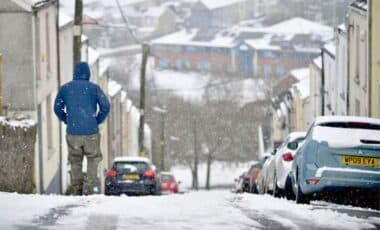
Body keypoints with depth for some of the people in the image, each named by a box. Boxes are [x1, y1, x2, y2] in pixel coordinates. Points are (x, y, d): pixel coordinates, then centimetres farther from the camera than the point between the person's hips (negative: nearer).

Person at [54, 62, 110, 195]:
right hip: (91, 133, -2)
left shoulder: (65, 88, 6)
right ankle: (88, 189, -1)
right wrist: (97, 121, 4)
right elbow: (105, 106, -6)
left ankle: (77, 190, 12)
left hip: (72, 133, 2)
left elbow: (57, 108, 7)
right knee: (93, 160, 11)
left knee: (75, 162, 15)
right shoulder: (94, 88, -1)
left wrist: (67, 121, 14)